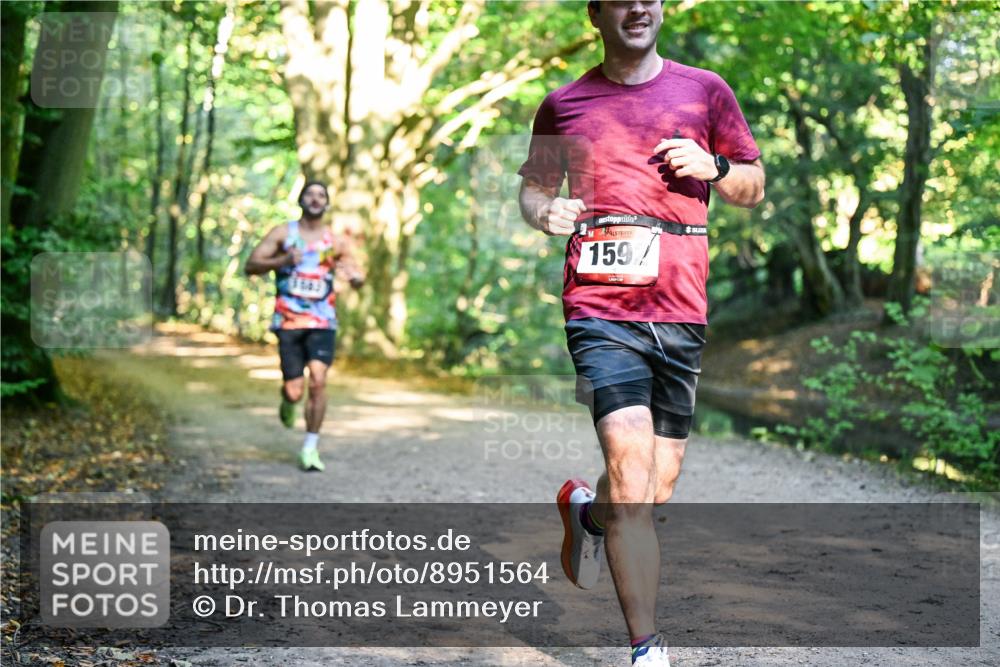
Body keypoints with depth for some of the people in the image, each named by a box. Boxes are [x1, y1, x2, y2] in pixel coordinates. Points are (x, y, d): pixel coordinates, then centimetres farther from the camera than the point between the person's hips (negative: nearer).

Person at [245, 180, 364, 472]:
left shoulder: (337, 242, 8)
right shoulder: (282, 233, 4)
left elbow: (358, 279, 11)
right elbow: (251, 265, -1)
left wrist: (354, 276, -14)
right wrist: (282, 260, -18)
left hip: (322, 321, 1)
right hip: (289, 321, -1)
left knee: (318, 380, -17)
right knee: (294, 391, -4)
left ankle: (311, 447, -5)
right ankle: (287, 401, 35)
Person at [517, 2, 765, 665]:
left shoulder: (705, 91, 12)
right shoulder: (564, 105, 11)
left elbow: (754, 188, 17)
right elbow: (533, 186, 21)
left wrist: (712, 168, -5)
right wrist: (545, 211, -3)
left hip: (681, 312, 2)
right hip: (600, 307, -2)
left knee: (658, 487, 6)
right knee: (631, 468, -17)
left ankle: (587, 510, 43)